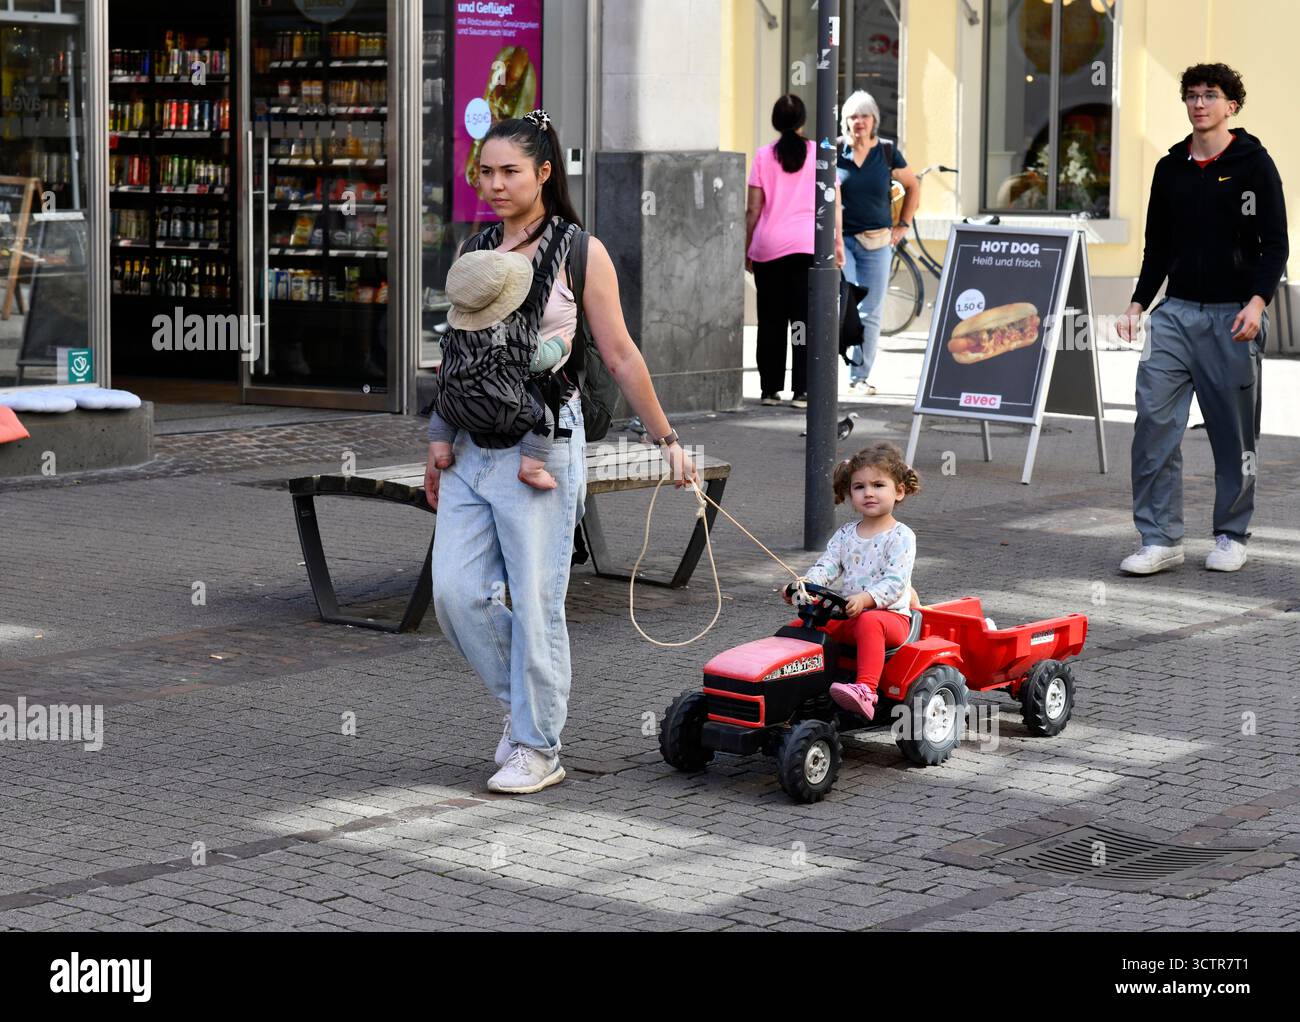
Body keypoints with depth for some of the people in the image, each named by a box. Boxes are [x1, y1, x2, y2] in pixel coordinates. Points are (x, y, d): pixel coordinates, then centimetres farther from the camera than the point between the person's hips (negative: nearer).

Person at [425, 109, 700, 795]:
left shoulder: (579, 252, -4)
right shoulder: (473, 253, 12)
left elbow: (620, 357, -1)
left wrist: (667, 440, 0)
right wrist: (436, 447, 21)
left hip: (540, 447, -5)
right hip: (471, 449, 5)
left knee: (535, 602, -2)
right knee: (455, 591, -1)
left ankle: (537, 749, 10)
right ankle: (520, 698, 23)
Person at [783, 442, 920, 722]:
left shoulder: (901, 537, -3)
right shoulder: (844, 535, 14)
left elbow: (895, 582, -15)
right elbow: (827, 567, 4)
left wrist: (865, 599, -32)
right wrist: (805, 584, -19)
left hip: (890, 615, -6)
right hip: (848, 616, 6)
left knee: (869, 623, -39)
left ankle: (866, 690, -55)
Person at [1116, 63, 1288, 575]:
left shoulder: (1254, 164, -1)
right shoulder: (1171, 168, 12)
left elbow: (1275, 243, -5)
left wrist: (1257, 301, -18)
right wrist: (1138, 303, 7)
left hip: (1232, 317, -4)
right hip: (1176, 312, 4)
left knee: (1234, 432, 4)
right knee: (1154, 422, -7)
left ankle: (1231, 536, 18)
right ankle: (1160, 538, -3)